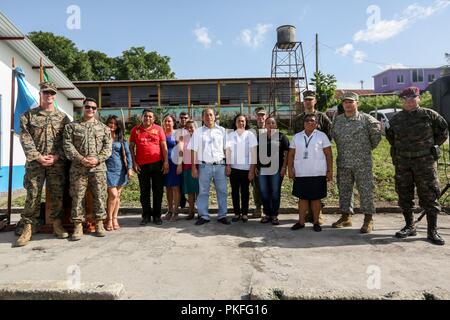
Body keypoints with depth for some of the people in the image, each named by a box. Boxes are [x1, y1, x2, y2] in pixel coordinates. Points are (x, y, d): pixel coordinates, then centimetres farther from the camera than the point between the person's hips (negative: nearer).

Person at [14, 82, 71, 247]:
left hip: (57, 162, 1)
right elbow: (25, 139, -1)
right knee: (32, 195, 0)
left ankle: (57, 224, 17)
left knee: (57, 195, 5)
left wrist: (56, 156, -10)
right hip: (35, 161, 0)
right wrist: (38, 157, -11)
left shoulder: (63, 117, 9)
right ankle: (28, 228, 9)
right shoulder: (28, 115, 7)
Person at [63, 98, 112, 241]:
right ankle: (78, 225, 12)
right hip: (78, 168, 0)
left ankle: (99, 223, 15)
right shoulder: (72, 126, 10)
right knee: (78, 197, 1)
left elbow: (108, 147, 3)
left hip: (99, 168, 1)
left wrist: (97, 159, -12)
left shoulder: (104, 128, 11)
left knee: (100, 196, 3)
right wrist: (81, 159, -13)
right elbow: (68, 145, 0)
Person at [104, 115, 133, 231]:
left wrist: (130, 168, -2)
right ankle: (109, 219, 6)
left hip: (120, 169, 3)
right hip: (109, 169, -3)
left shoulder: (121, 138, 9)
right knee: (113, 195, -10)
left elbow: (128, 153, 5)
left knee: (118, 195, 7)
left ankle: (115, 219, 18)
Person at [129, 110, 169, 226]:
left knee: (158, 191, 5)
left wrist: (166, 161, -4)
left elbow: (164, 146, 2)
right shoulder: (135, 130, 6)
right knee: (144, 191, 8)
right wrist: (134, 162, -1)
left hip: (157, 164, -1)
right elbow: (131, 147, 7)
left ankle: (157, 215, 17)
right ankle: (146, 216, 20)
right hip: (142, 165, 1)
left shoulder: (158, 129, 3)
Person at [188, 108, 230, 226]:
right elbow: (193, 150, 4)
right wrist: (193, 168, -2)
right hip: (204, 166, -1)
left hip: (220, 165, 1)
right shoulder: (198, 132, 6)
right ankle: (204, 216, 15)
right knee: (203, 192, 4)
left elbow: (226, 149, 7)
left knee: (222, 191, 4)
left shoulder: (221, 130, 9)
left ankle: (222, 215, 16)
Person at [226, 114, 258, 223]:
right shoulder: (230, 135, 4)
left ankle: (245, 213, 17)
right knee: (235, 191, 7)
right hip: (233, 168, 2)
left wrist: (252, 169, -8)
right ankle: (237, 213, 17)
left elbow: (253, 152, -4)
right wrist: (228, 166, -6)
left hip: (246, 169, -1)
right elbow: (228, 151, 3)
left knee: (245, 191, 7)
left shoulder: (250, 135, -2)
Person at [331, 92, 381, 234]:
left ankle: (368, 219, 10)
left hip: (362, 163, -4)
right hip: (343, 163, 4)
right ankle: (346, 217, 23)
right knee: (344, 190, 10)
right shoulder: (337, 120, 8)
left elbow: (376, 133, 4)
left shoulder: (366, 119, -3)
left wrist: (369, 147, 9)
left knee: (366, 190, -1)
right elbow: (333, 135, 21)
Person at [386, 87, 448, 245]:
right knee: (404, 196, 7)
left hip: (425, 161, -3)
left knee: (429, 196, -1)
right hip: (402, 163, 3)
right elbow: (391, 138, 22)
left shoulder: (429, 115, 1)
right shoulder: (396, 119, 9)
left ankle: (433, 231, 8)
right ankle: (409, 227, 20)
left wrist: (432, 146, 8)